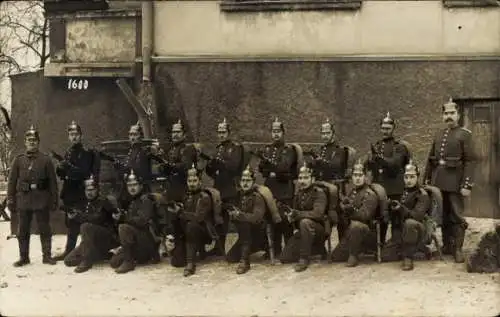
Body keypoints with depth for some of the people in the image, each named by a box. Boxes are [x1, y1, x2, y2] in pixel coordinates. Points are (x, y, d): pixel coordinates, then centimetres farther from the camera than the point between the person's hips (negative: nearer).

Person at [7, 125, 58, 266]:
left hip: (42, 200, -1)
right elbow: (11, 181, 7)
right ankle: (23, 257, 15)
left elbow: (53, 181, 3)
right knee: (23, 231, 6)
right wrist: (10, 200, 2)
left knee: (45, 229, 3)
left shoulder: (46, 160, 3)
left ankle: (47, 255, 12)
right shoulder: (18, 160, 7)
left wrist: (54, 200, -1)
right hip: (23, 200, 2)